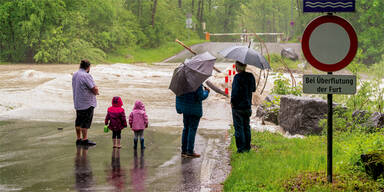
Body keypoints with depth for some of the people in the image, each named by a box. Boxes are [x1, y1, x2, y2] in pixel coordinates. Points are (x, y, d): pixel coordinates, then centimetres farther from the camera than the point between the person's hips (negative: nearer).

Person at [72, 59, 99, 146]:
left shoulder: (75, 75, 9)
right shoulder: (86, 76, -19)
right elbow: (95, 89, -21)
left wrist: (95, 91, 7)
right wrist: (96, 92, 3)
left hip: (77, 102, 8)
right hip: (87, 103, -8)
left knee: (79, 121, 13)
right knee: (86, 121, -3)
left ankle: (78, 139, 20)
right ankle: (85, 139, -2)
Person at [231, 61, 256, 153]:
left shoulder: (237, 77, -19)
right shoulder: (250, 76, 2)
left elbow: (235, 91, -22)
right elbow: (253, 89, 13)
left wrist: (232, 102, -7)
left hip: (238, 106, -7)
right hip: (248, 106, 7)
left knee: (239, 127, 0)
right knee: (246, 126, 16)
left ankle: (241, 148, 1)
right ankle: (247, 146, 20)